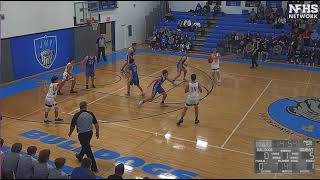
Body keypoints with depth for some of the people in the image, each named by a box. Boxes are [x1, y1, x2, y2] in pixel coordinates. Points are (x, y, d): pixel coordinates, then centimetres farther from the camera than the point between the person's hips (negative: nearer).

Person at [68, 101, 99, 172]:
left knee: (88, 150, 1)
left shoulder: (76, 115, -15)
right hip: (89, 133, 5)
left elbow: (72, 126, -6)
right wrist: (97, 132, 11)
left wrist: (70, 133, 13)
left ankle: (94, 167, 4)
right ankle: (80, 156, 57)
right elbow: (96, 124, -3)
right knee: (85, 145, 30)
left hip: (82, 134, -5)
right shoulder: (90, 114, -6)